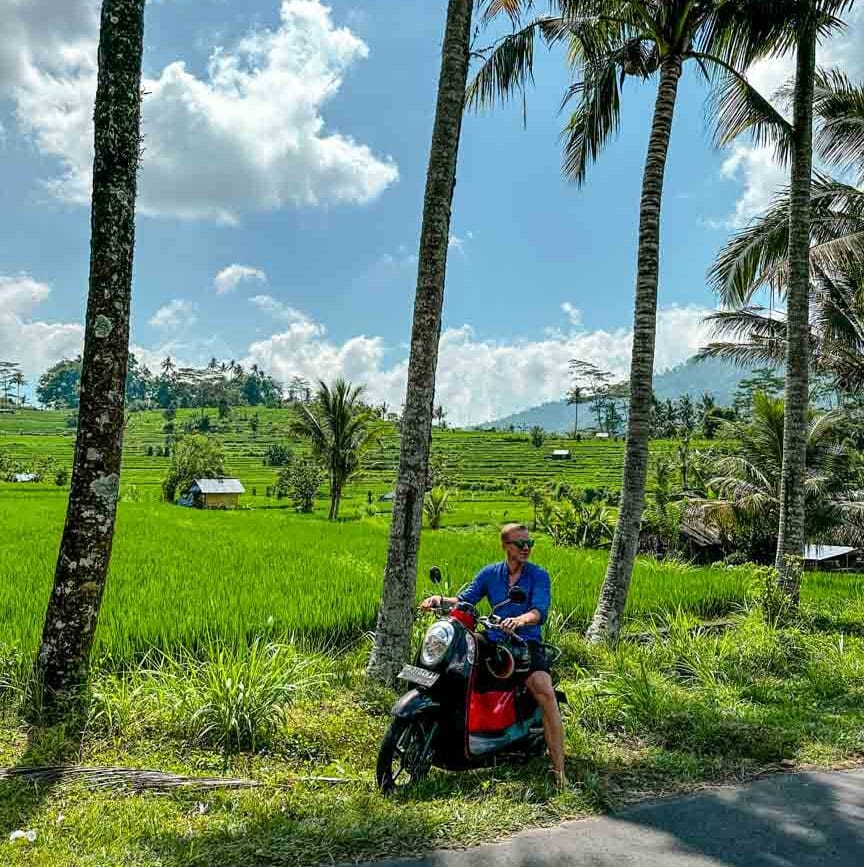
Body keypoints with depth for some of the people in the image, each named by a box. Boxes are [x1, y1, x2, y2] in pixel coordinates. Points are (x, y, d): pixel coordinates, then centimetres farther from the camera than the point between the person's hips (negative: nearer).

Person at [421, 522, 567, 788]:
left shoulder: (539, 575, -2)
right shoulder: (490, 573, 9)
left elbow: (540, 611, -17)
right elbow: (464, 600, 1)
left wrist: (520, 620, -38)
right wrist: (441, 600, -19)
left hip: (527, 642, -3)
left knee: (546, 694, -26)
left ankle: (559, 769, -19)